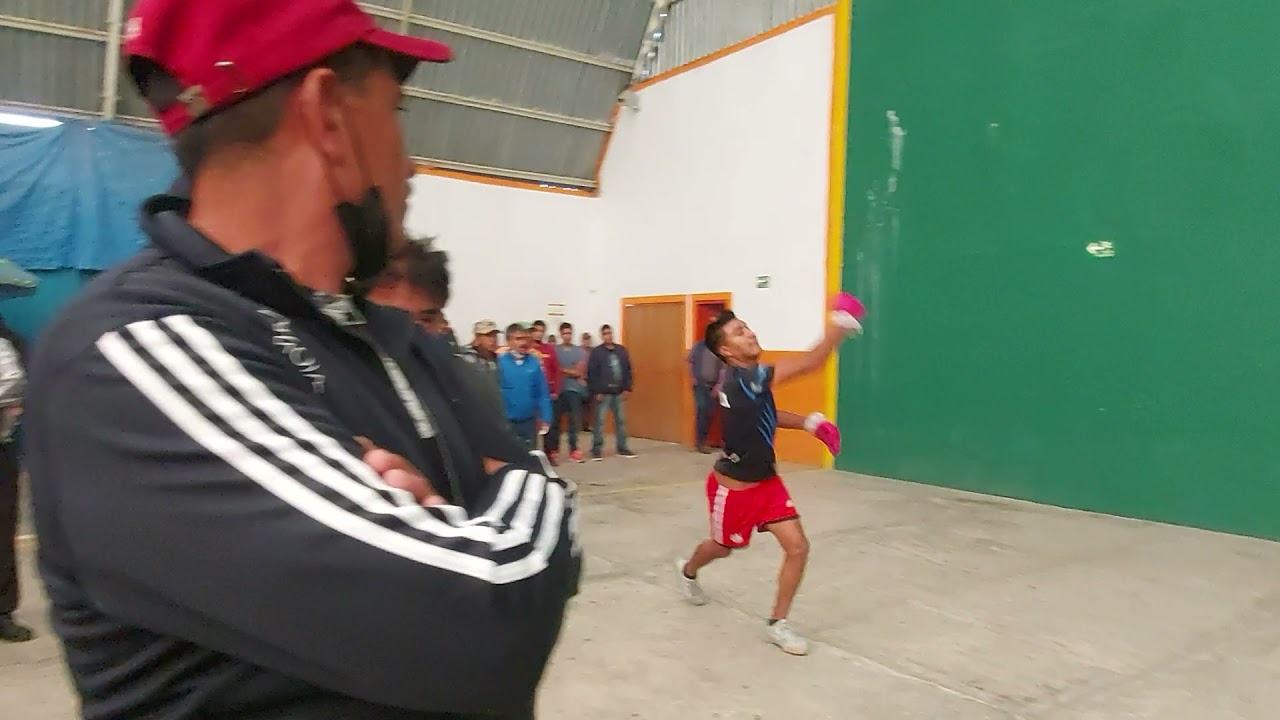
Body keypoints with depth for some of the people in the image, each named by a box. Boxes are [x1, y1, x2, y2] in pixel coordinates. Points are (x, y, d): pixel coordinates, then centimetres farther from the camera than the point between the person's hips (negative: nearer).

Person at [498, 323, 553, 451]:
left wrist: (545, 418, -2)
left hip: (529, 421, 2)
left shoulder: (534, 362, -4)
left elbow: (543, 393, 0)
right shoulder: (500, 362, -11)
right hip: (507, 422, -2)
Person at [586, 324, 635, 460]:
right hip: (603, 393, -4)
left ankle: (622, 448, 19)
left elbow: (628, 370, 10)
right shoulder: (596, 352, -5)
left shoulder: (622, 350, 8)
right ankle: (597, 450, 5)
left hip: (619, 393, 4)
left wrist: (627, 388, 3)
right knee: (600, 421, -1)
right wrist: (596, 392, -13)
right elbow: (591, 373, -9)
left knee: (621, 420, 10)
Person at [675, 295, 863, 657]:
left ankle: (778, 623, 13)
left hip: (766, 480, 7)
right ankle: (688, 572, 54)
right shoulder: (740, 379, -31)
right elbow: (808, 364, -39)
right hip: (733, 487, -7)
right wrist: (841, 321, -40)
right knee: (724, 546, 19)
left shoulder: (752, 379, -4)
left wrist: (809, 422, 3)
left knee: (797, 547, -4)